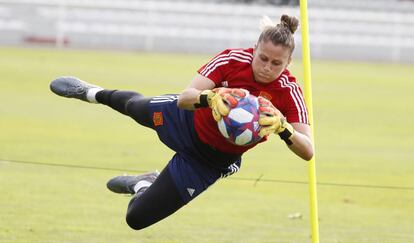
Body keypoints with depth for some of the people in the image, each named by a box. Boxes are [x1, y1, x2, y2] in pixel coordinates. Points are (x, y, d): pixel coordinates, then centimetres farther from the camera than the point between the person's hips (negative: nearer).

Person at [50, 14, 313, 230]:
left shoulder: (289, 92, -31)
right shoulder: (233, 59, -28)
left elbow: (307, 151, -35)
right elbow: (185, 98, -34)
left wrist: (283, 129, -54)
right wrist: (209, 98, -55)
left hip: (211, 160, -1)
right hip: (187, 121, 1)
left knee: (137, 218, 3)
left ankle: (143, 185, 40)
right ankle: (93, 93, 69)